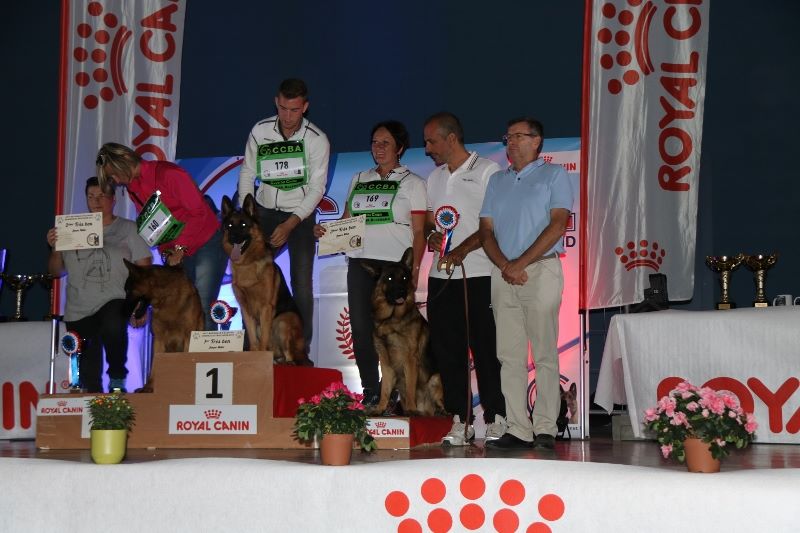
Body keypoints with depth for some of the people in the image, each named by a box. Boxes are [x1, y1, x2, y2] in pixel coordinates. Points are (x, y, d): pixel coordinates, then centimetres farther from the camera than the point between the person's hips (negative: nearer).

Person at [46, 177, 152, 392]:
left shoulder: (129, 229, 7)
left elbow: (143, 270, 2)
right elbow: (57, 271, 16)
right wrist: (54, 248, -3)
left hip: (114, 301, -3)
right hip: (79, 310, 3)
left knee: (113, 327, -37)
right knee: (89, 374, 0)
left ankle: (117, 380, -17)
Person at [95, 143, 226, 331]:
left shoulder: (167, 173, -15)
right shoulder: (133, 188, 8)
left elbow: (199, 212, -16)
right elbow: (149, 226, 11)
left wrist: (180, 248, -17)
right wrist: (166, 252, -6)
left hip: (206, 244, -7)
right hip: (176, 253, 7)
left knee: (202, 310, -15)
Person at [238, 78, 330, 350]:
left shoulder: (317, 140, -13)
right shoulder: (260, 131, -6)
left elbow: (317, 188, -12)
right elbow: (247, 174, 2)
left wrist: (289, 225, -20)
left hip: (301, 215, -2)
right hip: (265, 211, 2)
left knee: (302, 285, -6)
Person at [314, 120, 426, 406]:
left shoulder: (412, 183, 5)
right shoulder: (359, 179, 19)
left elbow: (419, 231, 0)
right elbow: (346, 220, 20)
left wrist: (414, 268, -10)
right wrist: (325, 230, 0)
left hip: (395, 264, -4)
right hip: (360, 261, 4)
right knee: (361, 328, 0)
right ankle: (371, 392, 9)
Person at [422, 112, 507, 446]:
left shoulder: (487, 171, -2)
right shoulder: (434, 177, 19)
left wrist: (462, 250, -17)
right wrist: (431, 235, 0)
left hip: (479, 274, -6)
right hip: (441, 276, 6)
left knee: (485, 348, -4)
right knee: (446, 349, 4)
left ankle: (495, 419, 2)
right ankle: (459, 421, 9)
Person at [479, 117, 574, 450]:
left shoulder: (554, 175, 5)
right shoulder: (497, 181, 20)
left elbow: (557, 225, -6)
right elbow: (486, 230, 13)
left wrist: (520, 263, -12)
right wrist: (504, 266, -6)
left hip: (540, 270, -5)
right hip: (503, 274, 5)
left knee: (544, 354, -6)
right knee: (510, 356, 1)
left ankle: (545, 429, -5)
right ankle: (518, 430, 2)